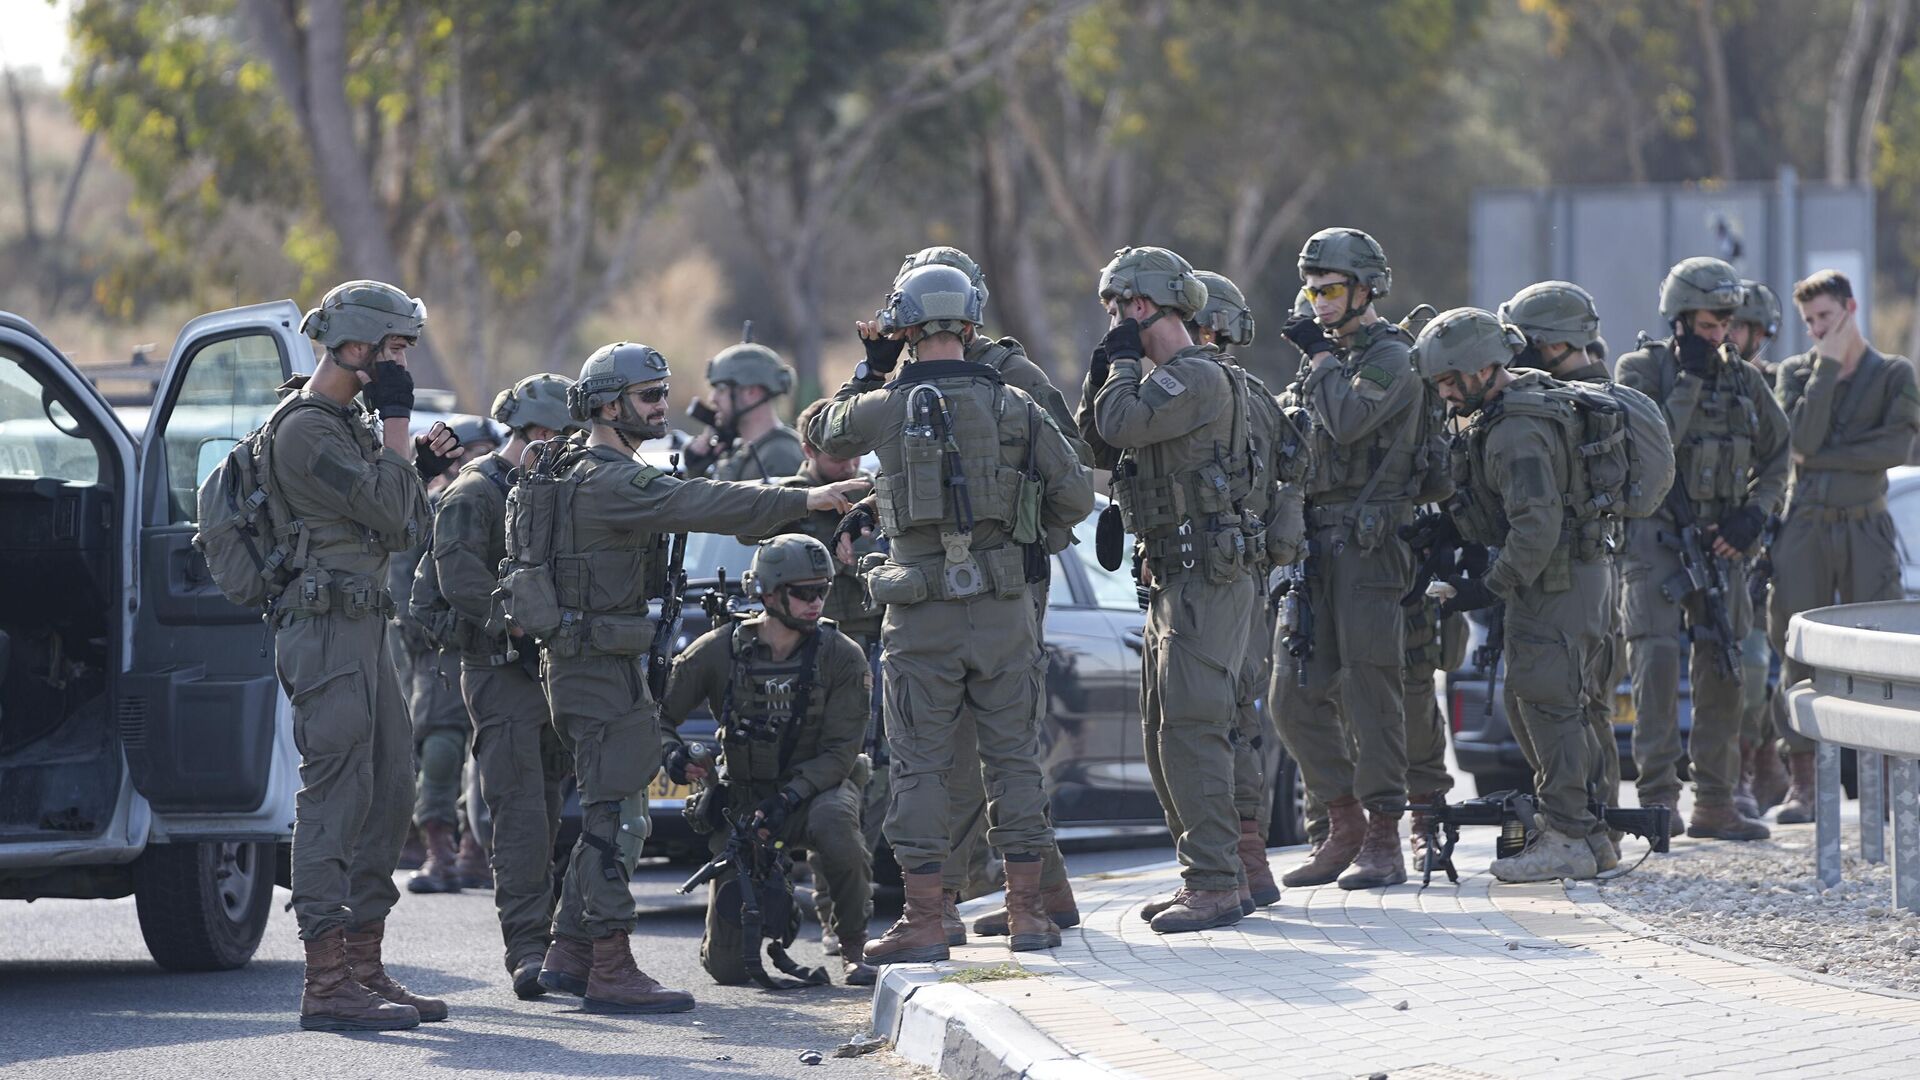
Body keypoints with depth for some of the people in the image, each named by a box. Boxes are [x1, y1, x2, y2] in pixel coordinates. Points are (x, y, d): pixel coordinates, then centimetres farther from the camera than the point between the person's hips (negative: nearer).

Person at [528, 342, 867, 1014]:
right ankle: (611, 970, -8)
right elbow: (700, 506, -28)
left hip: (590, 663, 11)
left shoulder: (586, 473, 17)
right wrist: (801, 501, -32)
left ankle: (568, 956, 20)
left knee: (611, 816, 15)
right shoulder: (608, 481, -17)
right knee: (617, 815, -9)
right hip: (600, 665, -11)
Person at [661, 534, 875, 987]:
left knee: (833, 821, -42)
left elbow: (839, 751, -12)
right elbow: (656, 712, 0)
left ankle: (854, 950, -19)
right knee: (729, 967, -8)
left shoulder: (842, 657, -8)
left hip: (812, 787, -1)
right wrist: (672, 754, -22)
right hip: (740, 796, 1)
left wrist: (787, 800, -26)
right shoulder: (719, 650, -7)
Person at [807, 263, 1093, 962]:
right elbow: (1074, 495, 3)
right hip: (1003, 610, 2)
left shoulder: (886, 408, -5)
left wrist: (869, 370, 23)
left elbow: (823, 435, 16)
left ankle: (923, 923, 3)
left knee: (921, 768, 3)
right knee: (1014, 760, 10)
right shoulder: (1014, 406, 0)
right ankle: (1026, 912, 11)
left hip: (921, 618, -2)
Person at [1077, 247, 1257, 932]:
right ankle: (1202, 875, 19)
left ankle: (1215, 887, -15)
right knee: (1163, 733, 13)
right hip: (1172, 580, 11)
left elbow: (1121, 424, -25)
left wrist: (1125, 357, -9)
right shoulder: (1164, 379, 18)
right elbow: (1099, 443, 18)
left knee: (1191, 729, -14)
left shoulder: (1199, 378, -15)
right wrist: (1106, 364, 7)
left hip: (1207, 582, -11)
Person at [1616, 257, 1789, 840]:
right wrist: (1690, 379, -17)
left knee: (1722, 666, 4)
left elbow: (1776, 456, 16)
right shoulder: (1643, 370, -4)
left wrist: (1753, 514, 0)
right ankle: (1658, 795, -15)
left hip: (1720, 540, 5)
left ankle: (1715, 802, 9)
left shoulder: (1742, 379, 10)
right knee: (1658, 656, -15)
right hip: (1655, 535, -5)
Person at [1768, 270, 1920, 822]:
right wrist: (1827, 366, -7)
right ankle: (1802, 784, 2)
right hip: (1805, 526, 1)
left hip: (1866, 527, -1)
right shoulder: (1796, 372, 10)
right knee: (1799, 653, -2)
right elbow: (1802, 439, -7)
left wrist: (1822, 456, -9)